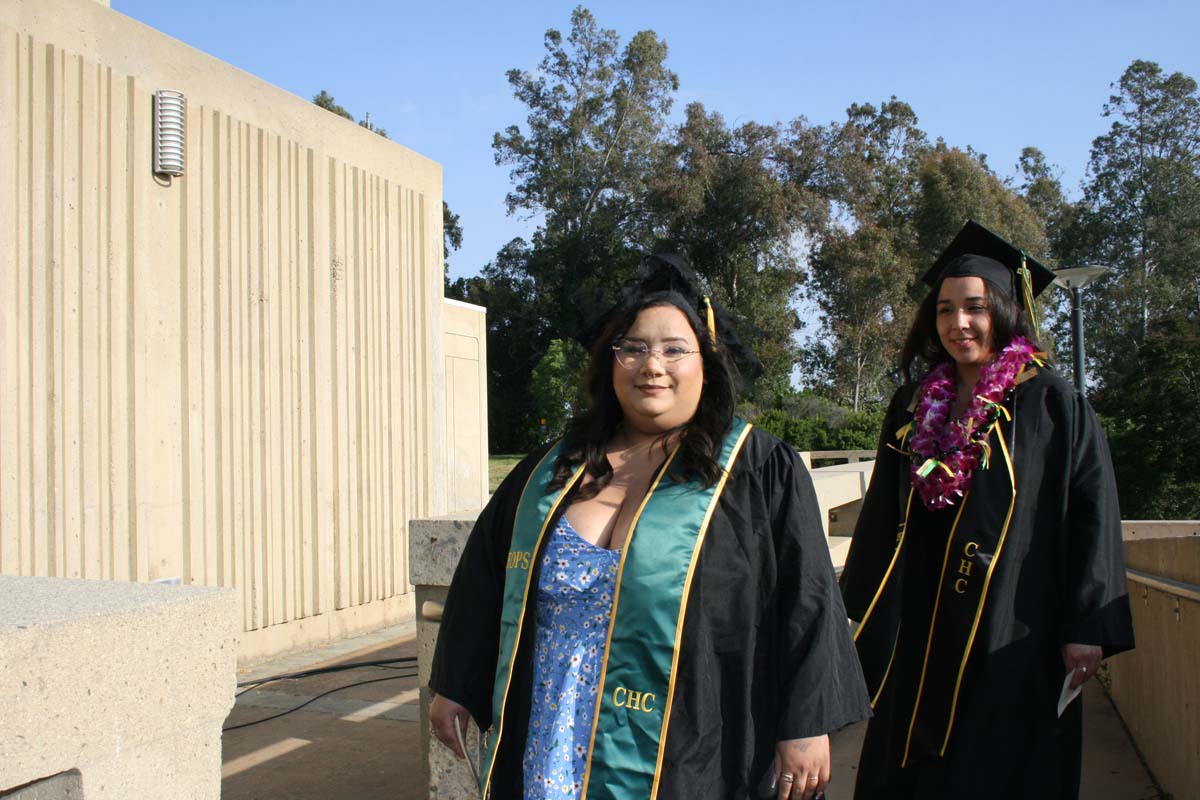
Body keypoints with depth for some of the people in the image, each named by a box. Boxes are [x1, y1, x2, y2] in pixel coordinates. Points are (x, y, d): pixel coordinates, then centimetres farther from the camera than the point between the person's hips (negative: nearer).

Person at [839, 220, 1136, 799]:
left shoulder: (1051, 405, -4)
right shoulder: (913, 408, 8)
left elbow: (1091, 513, -8)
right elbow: (881, 516, 13)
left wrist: (1087, 627, -12)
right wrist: (861, 613, 13)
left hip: (1013, 637, -4)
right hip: (920, 636, 5)